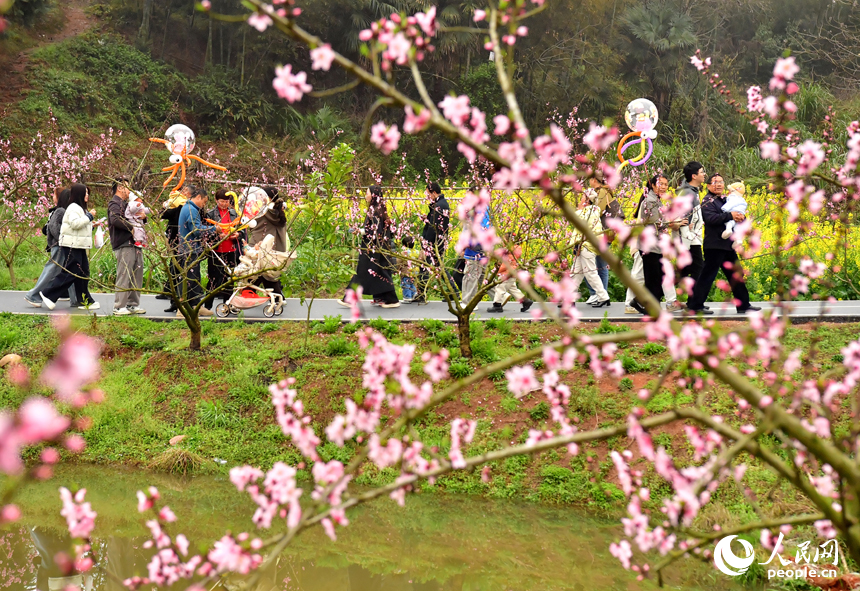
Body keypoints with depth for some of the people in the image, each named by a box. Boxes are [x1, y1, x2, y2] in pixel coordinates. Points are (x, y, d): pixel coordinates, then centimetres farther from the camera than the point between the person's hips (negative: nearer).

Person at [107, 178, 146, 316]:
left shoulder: (125, 204, 24)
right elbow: (115, 219, -23)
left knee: (137, 275, 10)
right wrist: (131, 228, -16)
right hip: (124, 245, -9)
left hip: (135, 244, 9)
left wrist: (143, 216, 8)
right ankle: (119, 307, -7)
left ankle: (133, 304, 17)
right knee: (124, 276, -10)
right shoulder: (115, 203, -4)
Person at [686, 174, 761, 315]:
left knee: (736, 274, 13)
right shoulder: (708, 201, -7)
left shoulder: (726, 200, 18)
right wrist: (730, 215, -25)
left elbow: (739, 214, 14)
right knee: (707, 276, -7)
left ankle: (743, 304, 22)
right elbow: (711, 218, -23)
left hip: (728, 245, 8)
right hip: (715, 245, -8)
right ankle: (695, 306, -3)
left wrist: (741, 217, -10)